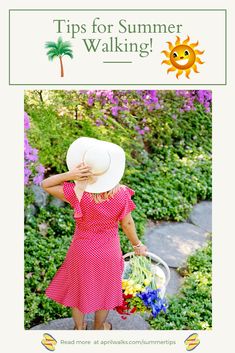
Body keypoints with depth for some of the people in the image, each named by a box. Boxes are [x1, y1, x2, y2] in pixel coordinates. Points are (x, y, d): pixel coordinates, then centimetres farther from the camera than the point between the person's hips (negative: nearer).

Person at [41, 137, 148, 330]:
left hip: (83, 251, -1)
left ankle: (79, 327, 50)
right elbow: (127, 223, -12)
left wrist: (69, 175, -33)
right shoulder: (122, 193, -26)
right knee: (104, 290, 27)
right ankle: (99, 327, 51)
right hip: (109, 252, 1)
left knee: (79, 287, 27)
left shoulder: (78, 193, -30)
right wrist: (137, 245, 6)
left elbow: (45, 185, -18)